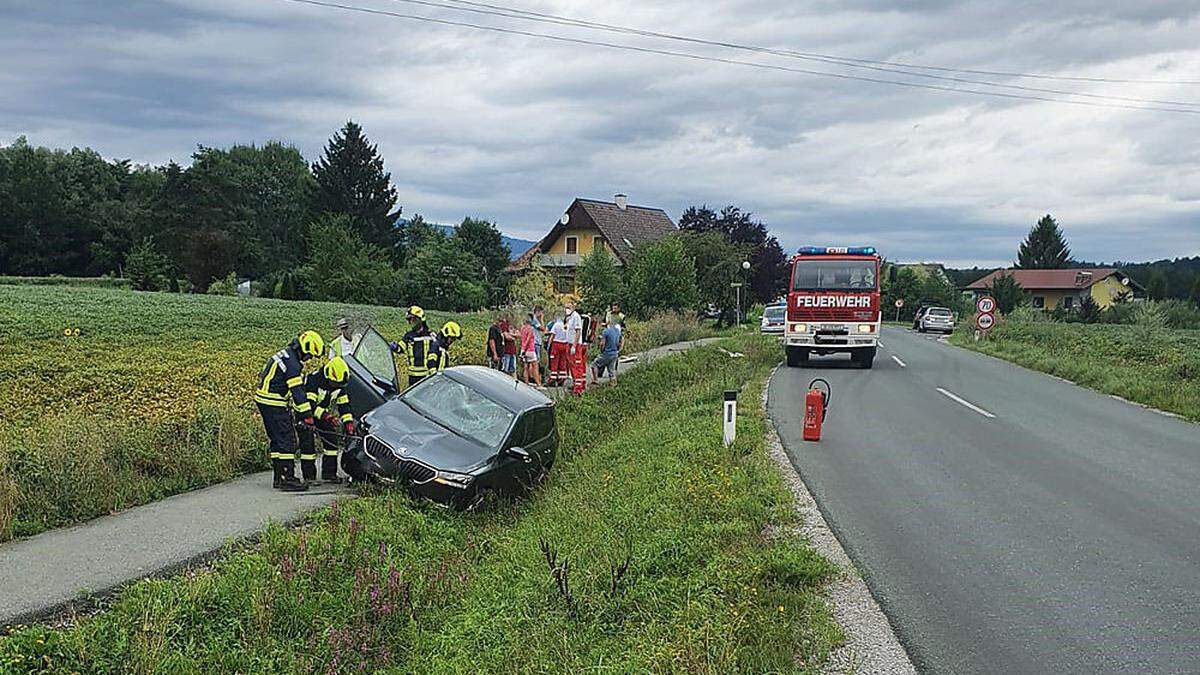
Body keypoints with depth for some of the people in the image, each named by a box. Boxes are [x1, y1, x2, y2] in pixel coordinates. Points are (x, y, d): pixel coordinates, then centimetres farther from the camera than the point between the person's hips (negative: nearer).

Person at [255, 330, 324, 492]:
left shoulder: (286, 353, 14)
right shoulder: (292, 363, -19)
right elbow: (298, 391, -19)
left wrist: (294, 408, 22)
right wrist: (307, 415, -15)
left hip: (264, 400, 11)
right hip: (274, 404, -11)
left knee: (277, 440, 14)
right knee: (287, 440, -8)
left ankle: (278, 477, 19)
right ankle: (287, 479, -7)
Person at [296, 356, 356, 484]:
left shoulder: (339, 385, -8)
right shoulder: (313, 380, -29)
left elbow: (344, 405, -1)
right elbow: (309, 403, -37)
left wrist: (348, 422, -12)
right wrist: (326, 416, -46)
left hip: (324, 415, 6)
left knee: (332, 441, -2)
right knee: (308, 444, -15)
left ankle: (329, 474, 5)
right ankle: (309, 476, -6)